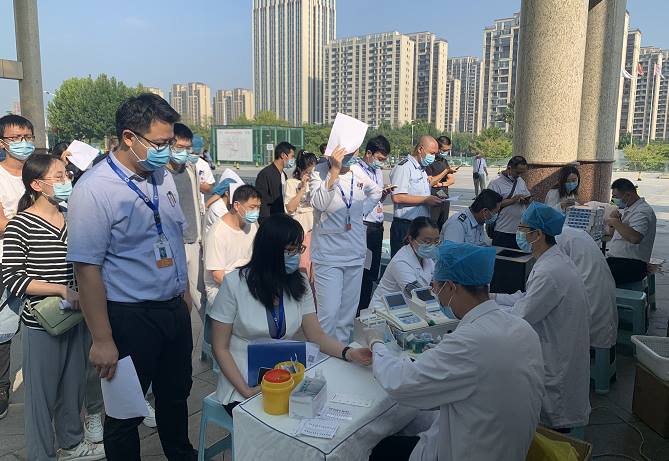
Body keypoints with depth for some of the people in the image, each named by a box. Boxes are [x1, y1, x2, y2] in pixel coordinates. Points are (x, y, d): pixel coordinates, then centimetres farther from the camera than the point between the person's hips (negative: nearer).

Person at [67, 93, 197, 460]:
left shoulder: (163, 177, 4)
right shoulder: (94, 189, -17)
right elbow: (86, 268, -19)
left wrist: (183, 295, 14)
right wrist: (102, 341, -18)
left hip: (176, 310, 7)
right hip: (130, 318, -6)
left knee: (176, 396, 23)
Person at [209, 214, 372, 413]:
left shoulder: (299, 283, 3)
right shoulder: (235, 283, -11)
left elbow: (317, 335, 0)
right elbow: (220, 348, -7)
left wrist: (349, 353, -18)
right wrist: (246, 391, -17)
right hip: (242, 384, -4)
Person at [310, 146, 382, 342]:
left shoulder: (358, 173, 4)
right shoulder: (319, 172, -9)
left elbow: (376, 192, 24)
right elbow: (319, 204, -26)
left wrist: (362, 211, 10)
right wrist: (335, 170, -30)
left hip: (355, 254, 5)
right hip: (328, 254, -5)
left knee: (349, 309, 14)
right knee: (329, 312, -9)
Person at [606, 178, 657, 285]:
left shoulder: (642, 212, -13)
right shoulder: (629, 208, 17)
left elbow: (635, 238, -31)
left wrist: (616, 222, -20)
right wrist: (615, 219, 6)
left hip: (632, 265, -9)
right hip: (615, 259, 9)